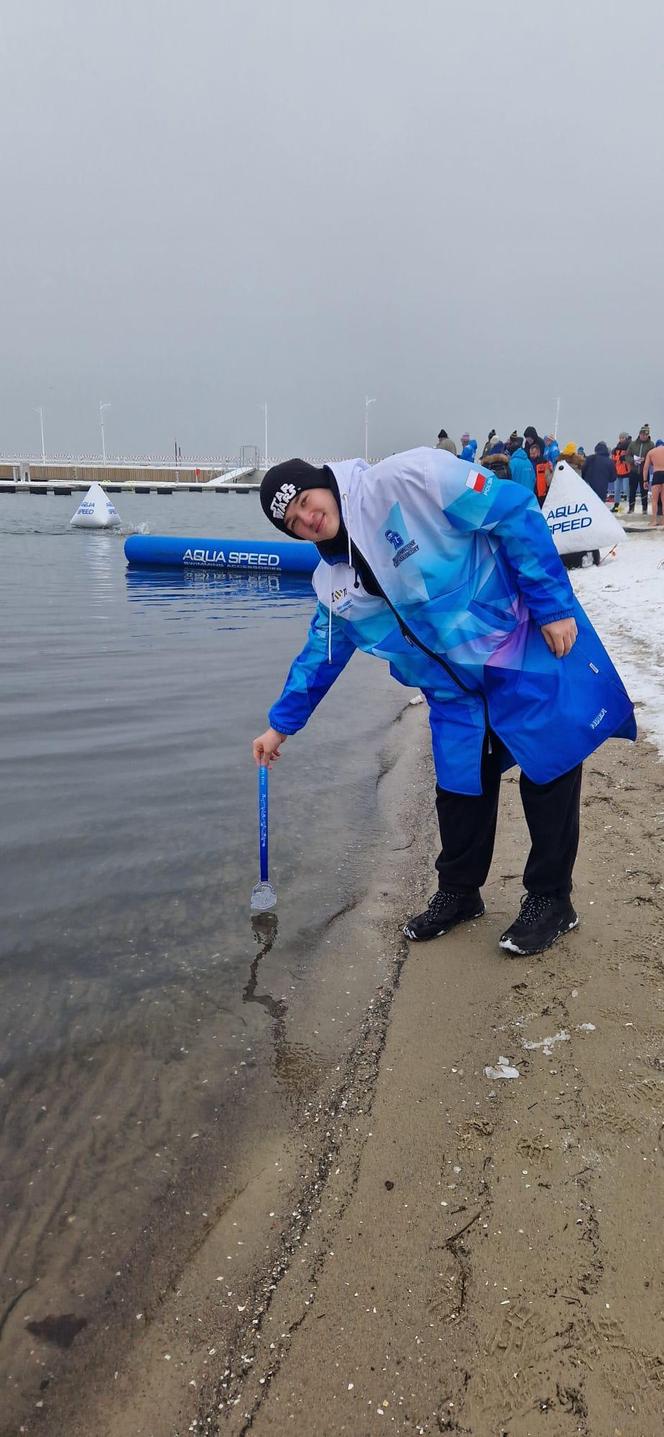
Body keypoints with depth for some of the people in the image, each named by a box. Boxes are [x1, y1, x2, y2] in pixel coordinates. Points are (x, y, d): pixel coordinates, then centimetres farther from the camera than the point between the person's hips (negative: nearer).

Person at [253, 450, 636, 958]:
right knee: (459, 787, 9)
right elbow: (321, 654, 17)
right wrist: (281, 724, 22)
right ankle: (459, 892, 29)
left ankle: (550, 900, 18)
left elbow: (515, 513, -18)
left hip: (528, 646, -6)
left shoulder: (405, 479, -20)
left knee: (549, 771, 3)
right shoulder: (335, 581, 3)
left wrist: (554, 604, -19)